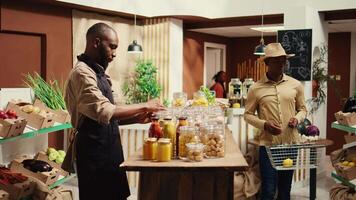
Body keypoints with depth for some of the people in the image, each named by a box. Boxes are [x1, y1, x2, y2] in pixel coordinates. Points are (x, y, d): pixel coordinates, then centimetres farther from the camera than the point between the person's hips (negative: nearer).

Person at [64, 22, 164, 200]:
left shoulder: (97, 72, 14)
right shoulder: (82, 72, -17)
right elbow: (104, 112, -29)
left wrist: (136, 118, 4)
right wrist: (143, 106, -20)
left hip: (108, 149, 9)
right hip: (94, 152, -9)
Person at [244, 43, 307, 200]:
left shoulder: (296, 85, 4)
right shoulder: (256, 88, -3)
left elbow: (302, 109, 13)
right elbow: (248, 114, 2)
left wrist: (297, 119, -8)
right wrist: (264, 125, -15)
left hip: (291, 143, 3)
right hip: (268, 144, -3)